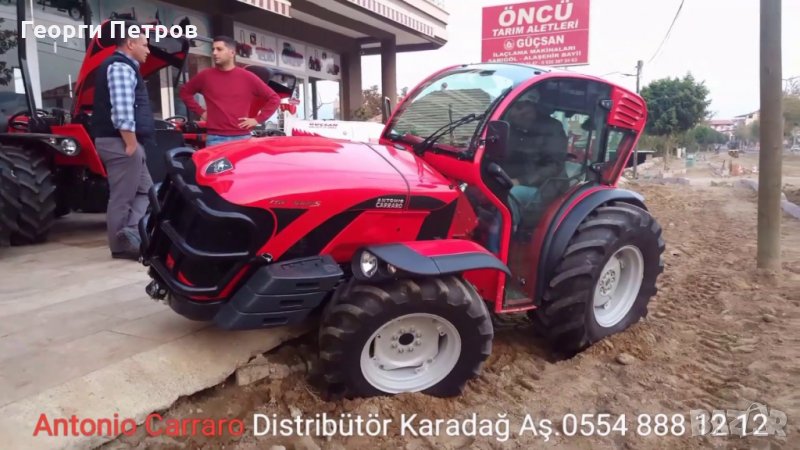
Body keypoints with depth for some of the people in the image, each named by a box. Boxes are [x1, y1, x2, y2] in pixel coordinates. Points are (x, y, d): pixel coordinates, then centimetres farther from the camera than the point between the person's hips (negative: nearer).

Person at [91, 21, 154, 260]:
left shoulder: (124, 67, 22)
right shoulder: (120, 67, -11)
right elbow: (122, 111, -22)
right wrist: (130, 143, -22)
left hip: (125, 142, 10)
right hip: (121, 142, -10)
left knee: (145, 191, 12)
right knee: (123, 196, -6)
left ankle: (130, 232, 1)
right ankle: (123, 245, -2)